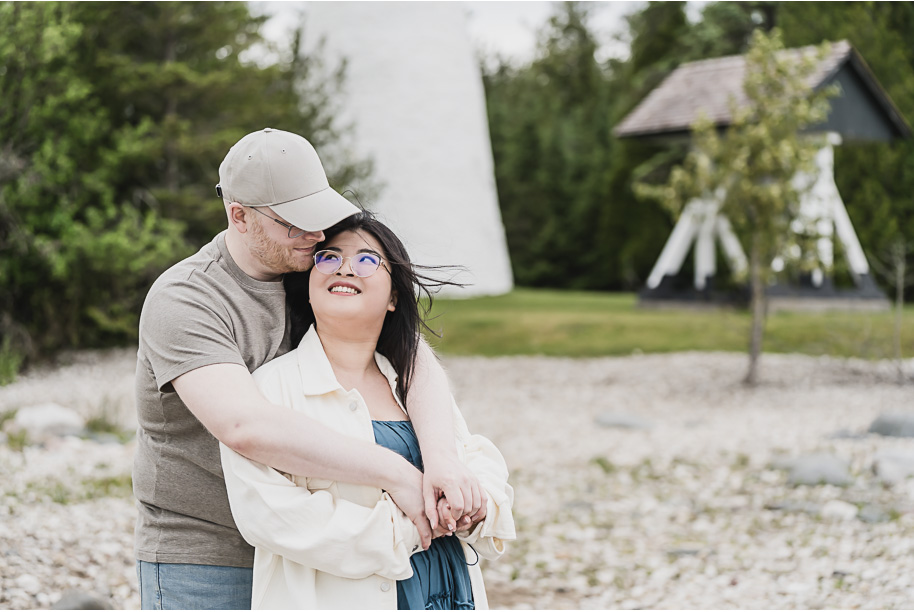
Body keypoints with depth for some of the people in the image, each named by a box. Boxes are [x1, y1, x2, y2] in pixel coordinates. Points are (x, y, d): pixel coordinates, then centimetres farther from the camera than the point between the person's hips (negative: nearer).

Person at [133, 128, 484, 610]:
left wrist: (440, 454, -30)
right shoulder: (181, 302, -20)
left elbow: (418, 359, -9)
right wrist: (396, 473, -35)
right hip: (201, 565, -5)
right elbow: (246, 426, -35)